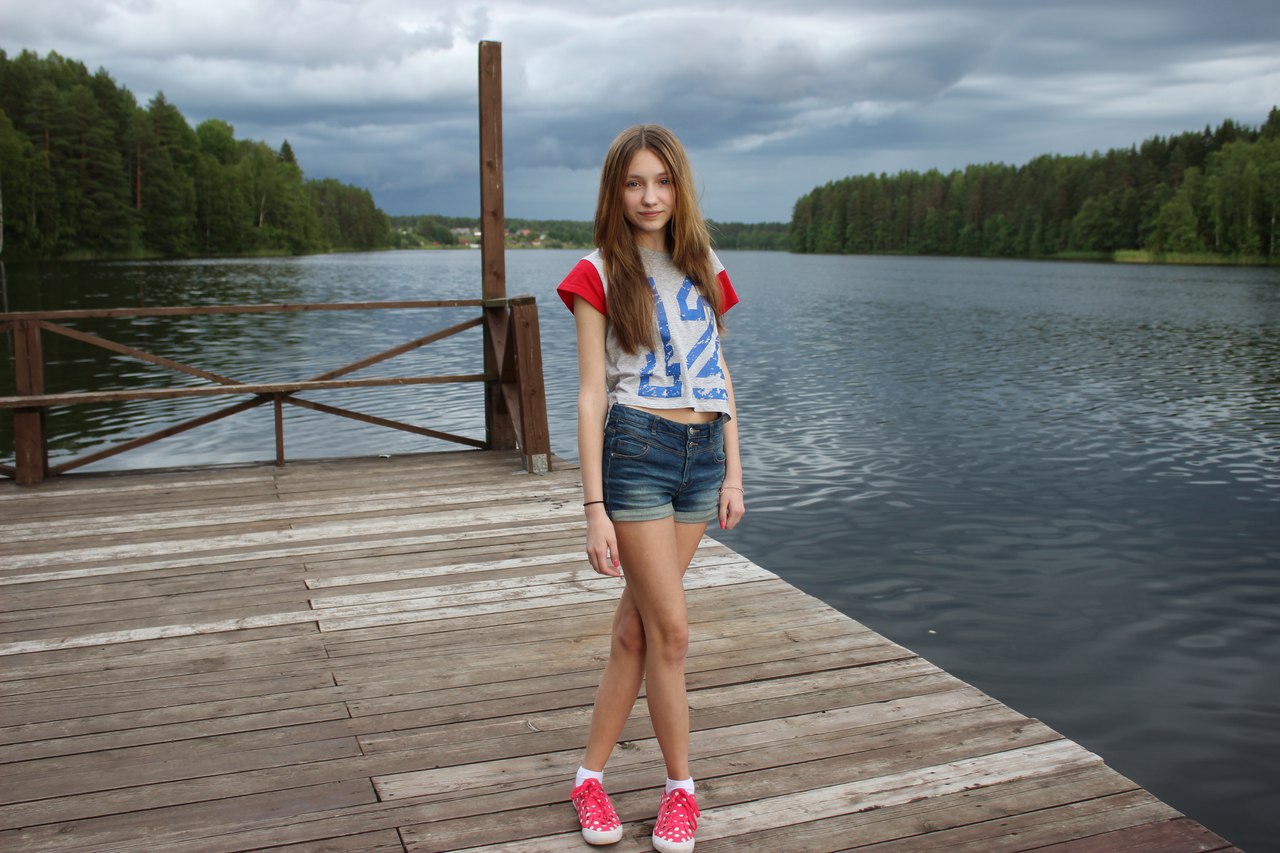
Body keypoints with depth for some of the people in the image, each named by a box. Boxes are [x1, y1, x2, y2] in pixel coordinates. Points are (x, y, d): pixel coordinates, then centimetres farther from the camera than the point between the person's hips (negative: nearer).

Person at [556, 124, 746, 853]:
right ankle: (681, 787, 16)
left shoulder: (705, 268, 11)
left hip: (702, 451, 5)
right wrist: (595, 505, -11)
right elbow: (591, 392, -7)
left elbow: (720, 377, 14)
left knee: (637, 626, 9)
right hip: (635, 449, -4)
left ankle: (592, 776, 22)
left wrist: (733, 473, 9)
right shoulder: (599, 275, -2)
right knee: (671, 629, -3)